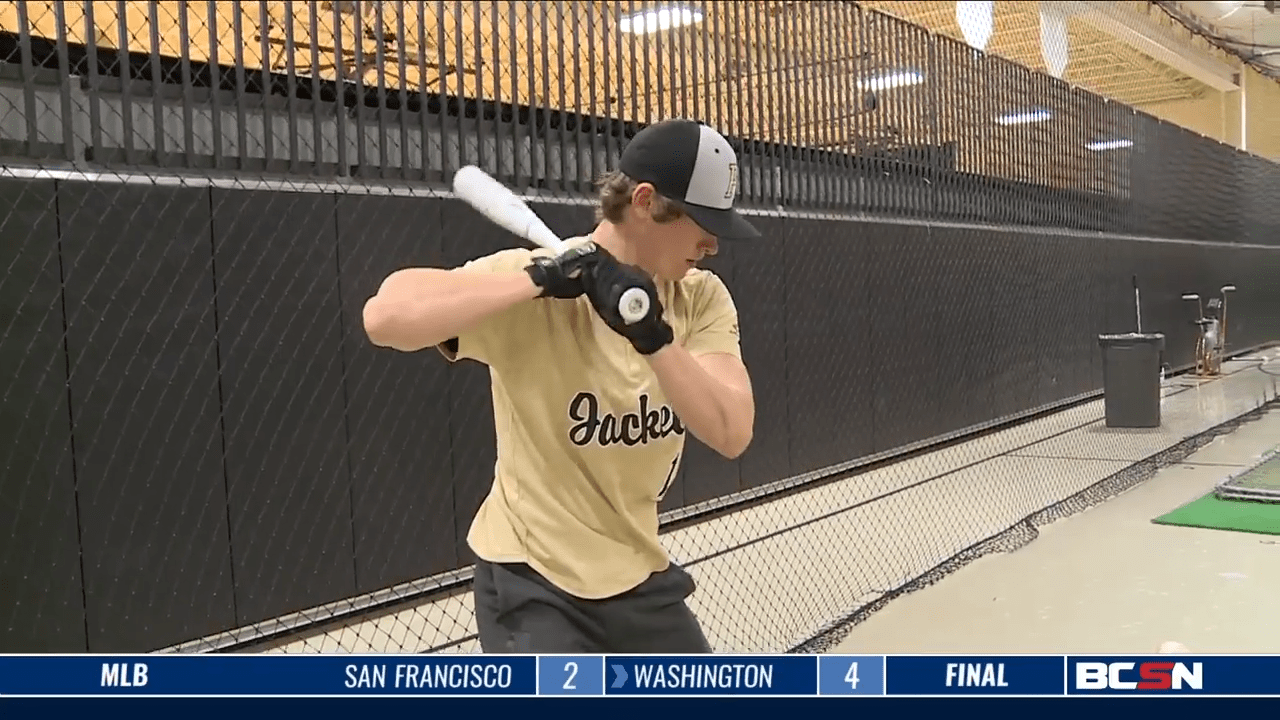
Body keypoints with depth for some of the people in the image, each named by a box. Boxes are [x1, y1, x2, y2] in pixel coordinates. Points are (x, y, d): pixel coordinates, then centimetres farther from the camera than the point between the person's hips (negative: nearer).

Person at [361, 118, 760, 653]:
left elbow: (731, 434, -18)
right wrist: (540, 279, -37)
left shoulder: (701, 297, -5)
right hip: (533, 581, -6)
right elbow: (384, 318, -36)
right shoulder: (530, 284, -20)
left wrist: (654, 337, -31)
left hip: (637, 571, 6)